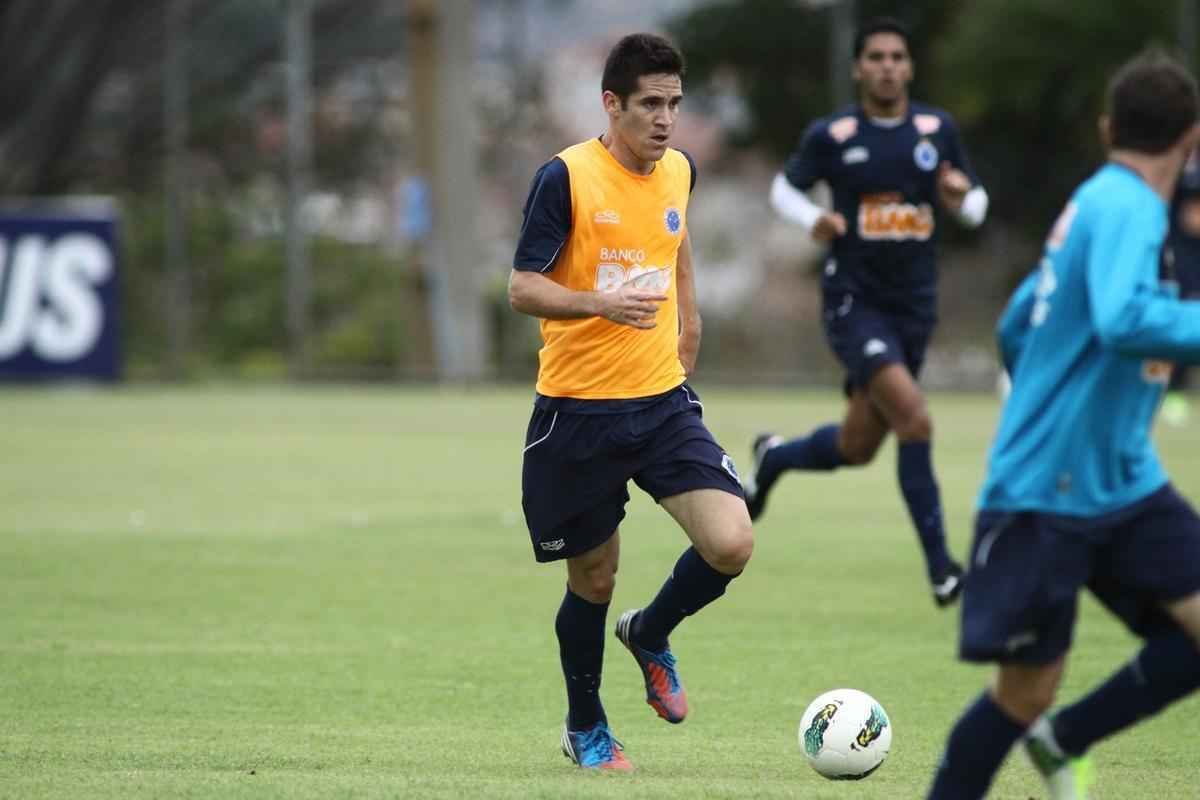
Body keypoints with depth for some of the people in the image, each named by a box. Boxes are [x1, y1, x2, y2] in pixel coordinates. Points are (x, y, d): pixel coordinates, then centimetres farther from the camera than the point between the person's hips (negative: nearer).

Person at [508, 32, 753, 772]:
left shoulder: (679, 171, 4)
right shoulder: (566, 177, -12)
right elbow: (523, 289, -13)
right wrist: (601, 303, -30)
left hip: (663, 399, 4)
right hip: (578, 411, -4)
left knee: (731, 544, -14)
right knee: (594, 578, 7)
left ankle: (651, 635, 18)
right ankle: (586, 728, 32)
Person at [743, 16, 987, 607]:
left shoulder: (937, 130, 3)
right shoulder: (831, 136, -6)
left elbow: (976, 207, 11)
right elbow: (784, 188, 7)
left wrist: (961, 196, -13)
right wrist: (813, 220, -14)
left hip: (914, 302, 5)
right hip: (855, 298, -5)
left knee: (856, 447, 12)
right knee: (914, 419, -23)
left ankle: (773, 458, 44)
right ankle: (940, 568, -16)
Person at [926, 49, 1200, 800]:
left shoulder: (1097, 203, 13)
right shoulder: (1125, 208, -15)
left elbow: (1017, 326, 25)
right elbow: (1123, 320, -35)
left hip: (1124, 485, 9)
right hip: (1045, 493, -9)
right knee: (1027, 688, -3)